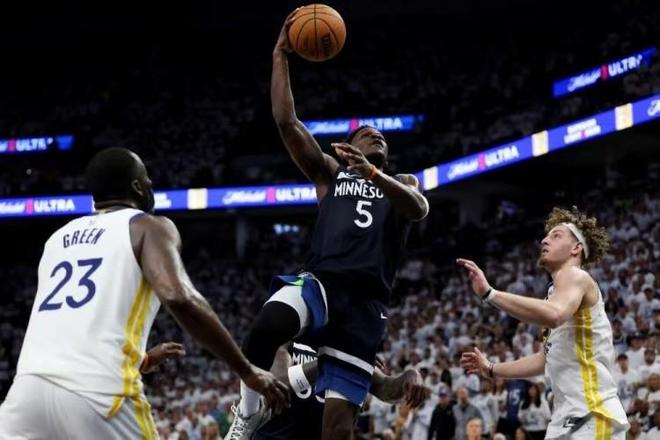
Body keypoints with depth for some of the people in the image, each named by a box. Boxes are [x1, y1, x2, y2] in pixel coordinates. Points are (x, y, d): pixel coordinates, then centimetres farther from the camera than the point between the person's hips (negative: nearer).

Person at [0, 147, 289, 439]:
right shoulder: (150, 227, 9)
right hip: (96, 391, -5)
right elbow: (178, 297, -11)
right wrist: (246, 371, -3)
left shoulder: (58, 238, 27)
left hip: (29, 388, 5)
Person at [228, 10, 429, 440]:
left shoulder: (403, 183, 24)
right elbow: (286, 121, 12)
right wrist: (281, 55, 8)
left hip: (367, 303, 1)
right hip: (321, 283, -1)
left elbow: (420, 208, -2)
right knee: (268, 325, -37)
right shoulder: (330, 173, 24)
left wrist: (372, 174, -19)